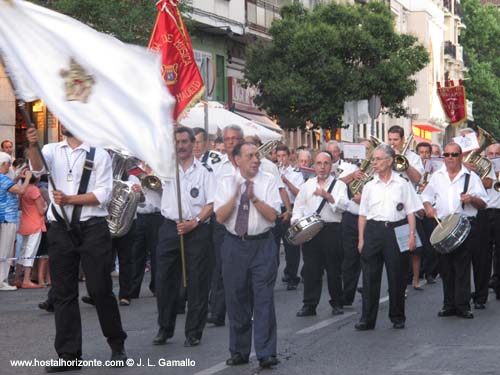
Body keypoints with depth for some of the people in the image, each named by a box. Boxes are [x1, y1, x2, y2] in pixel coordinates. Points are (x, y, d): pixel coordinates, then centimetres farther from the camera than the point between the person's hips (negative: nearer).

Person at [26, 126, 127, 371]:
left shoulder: (99, 155, 1)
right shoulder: (52, 151, 8)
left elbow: (103, 194, -7)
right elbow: (38, 166, -14)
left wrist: (70, 199, -15)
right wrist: (32, 145, -33)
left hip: (93, 229, -3)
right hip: (60, 229, 3)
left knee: (101, 289, 1)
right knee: (63, 293, 6)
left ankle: (117, 345, 20)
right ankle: (69, 355, 14)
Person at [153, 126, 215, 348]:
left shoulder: (204, 171, 3)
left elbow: (211, 204, -2)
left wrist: (194, 222, -15)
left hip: (196, 230, -2)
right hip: (169, 228, 3)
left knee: (196, 282, 1)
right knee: (164, 280, 6)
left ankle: (194, 331, 10)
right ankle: (165, 328, 19)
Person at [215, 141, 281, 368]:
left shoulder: (268, 181, -1)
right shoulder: (226, 182, 4)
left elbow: (272, 215, -8)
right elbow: (220, 217, -4)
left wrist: (254, 198, -19)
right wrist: (236, 196, -16)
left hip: (262, 245, -2)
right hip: (234, 245, 2)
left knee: (263, 299, -6)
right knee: (236, 299, 8)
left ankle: (266, 353, -2)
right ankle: (239, 352, 20)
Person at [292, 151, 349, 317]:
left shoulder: (339, 185, 5)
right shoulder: (308, 184, 16)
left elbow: (342, 205, -12)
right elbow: (298, 205, 17)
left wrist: (328, 196, -26)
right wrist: (297, 221, 0)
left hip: (331, 230, -2)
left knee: (334, 269, 3)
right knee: (310, 269, 2)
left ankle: (337, 303, 15)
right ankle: (309, 305, 7)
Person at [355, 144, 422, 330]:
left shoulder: (402, 184, 5)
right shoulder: (369, 186, 11)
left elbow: (411, 212, 3)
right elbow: (363, 215, 12)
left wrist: (412, 235, -6)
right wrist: (361, 239, 5)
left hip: (396, 230, -2)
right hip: (373, 230, 2)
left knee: (397, 276, 3)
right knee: (370, 276, -1)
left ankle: (397, 317, 15)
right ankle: (367, 318, 3)